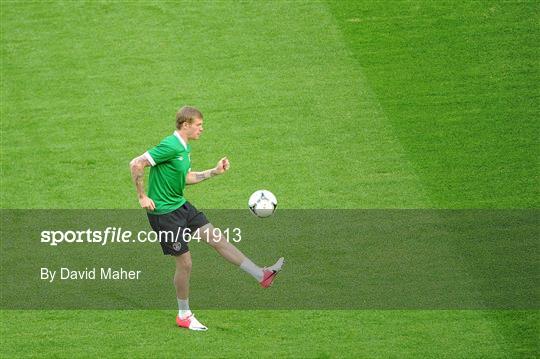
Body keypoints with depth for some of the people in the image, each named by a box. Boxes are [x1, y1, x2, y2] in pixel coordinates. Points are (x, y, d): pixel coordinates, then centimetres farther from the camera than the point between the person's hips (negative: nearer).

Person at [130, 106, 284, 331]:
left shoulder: (185, 148, 8)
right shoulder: (170, 147, -23)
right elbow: (136, 164, -25)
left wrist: (214, 172, 14)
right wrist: (142, 197, -20)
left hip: (181, 205, 9)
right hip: (164, 211, -9)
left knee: (217, 238, 8)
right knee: (184, 262, -1)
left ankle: (261, 276, 11)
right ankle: (184, 316, 15)